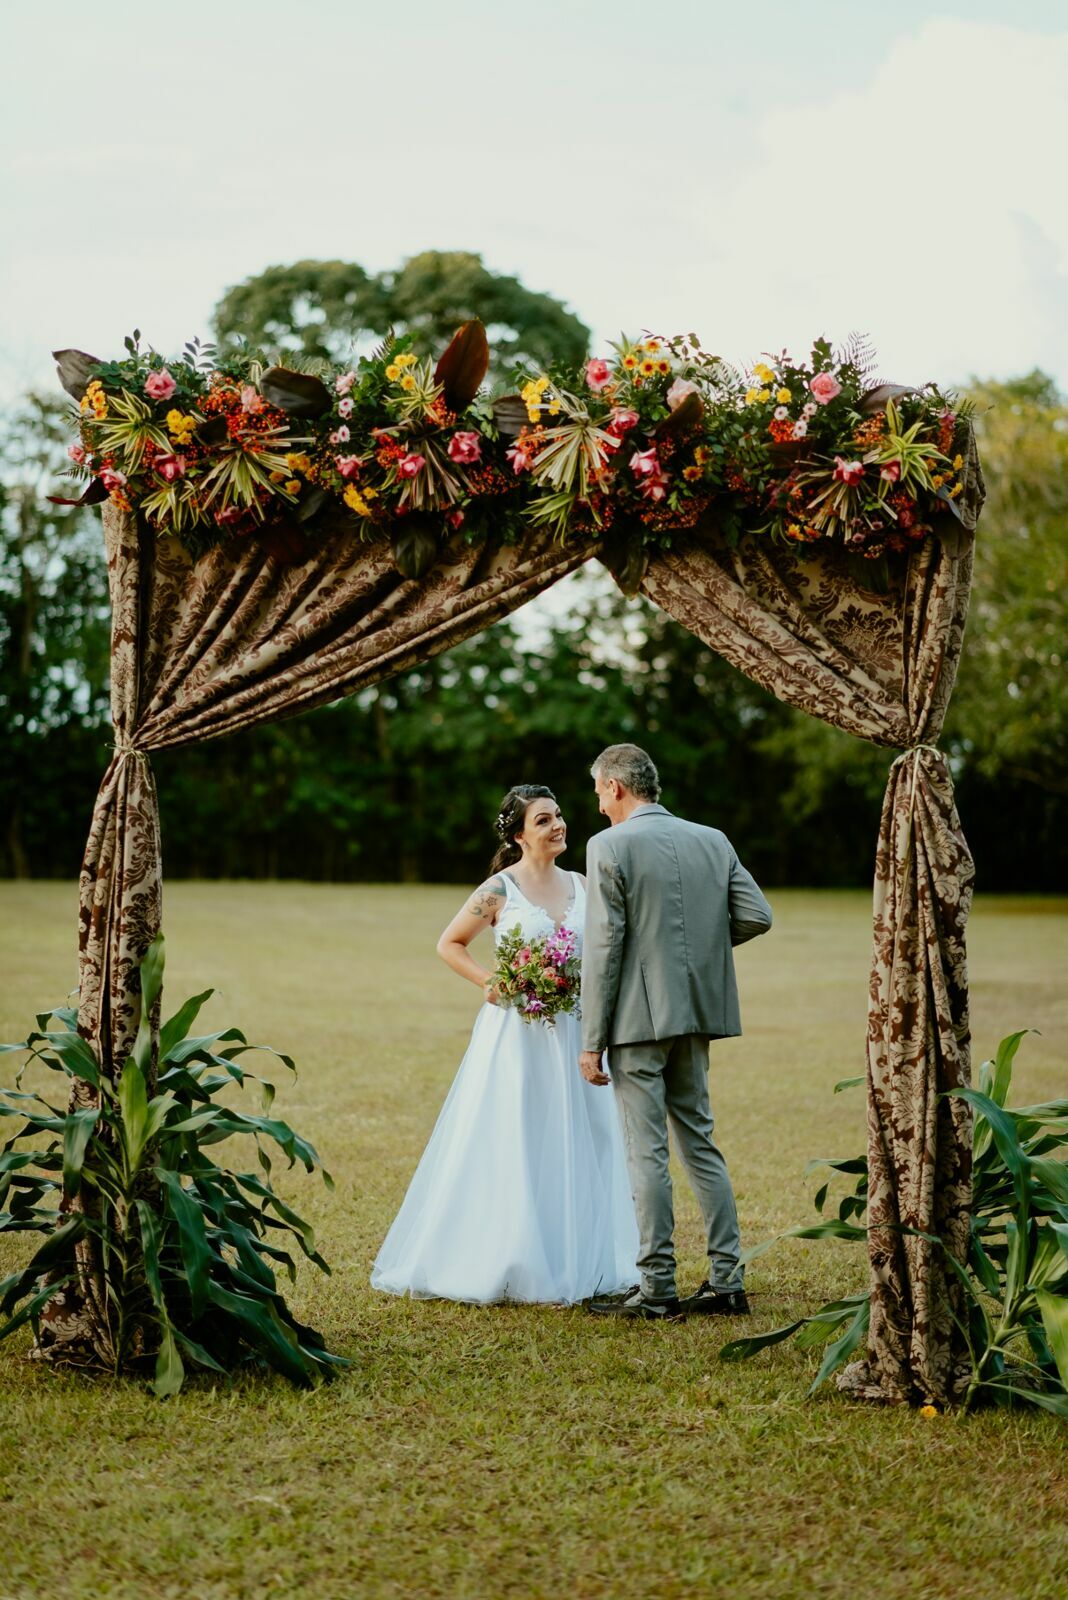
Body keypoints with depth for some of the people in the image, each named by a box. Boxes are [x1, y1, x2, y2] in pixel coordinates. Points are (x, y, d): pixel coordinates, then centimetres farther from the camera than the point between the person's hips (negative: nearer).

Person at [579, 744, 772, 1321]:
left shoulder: (610, 846, -8)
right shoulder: (713, 840, 8)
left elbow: (604, 948, -12)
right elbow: (757, 916, 2)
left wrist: (591, 1041, -9)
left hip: (638, 1017, -6)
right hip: (697, 1014, 6)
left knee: (647, 1153, -2)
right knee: (699, 1143, 14)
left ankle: (657, 1289, 2)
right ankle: (726, 1281, 14)